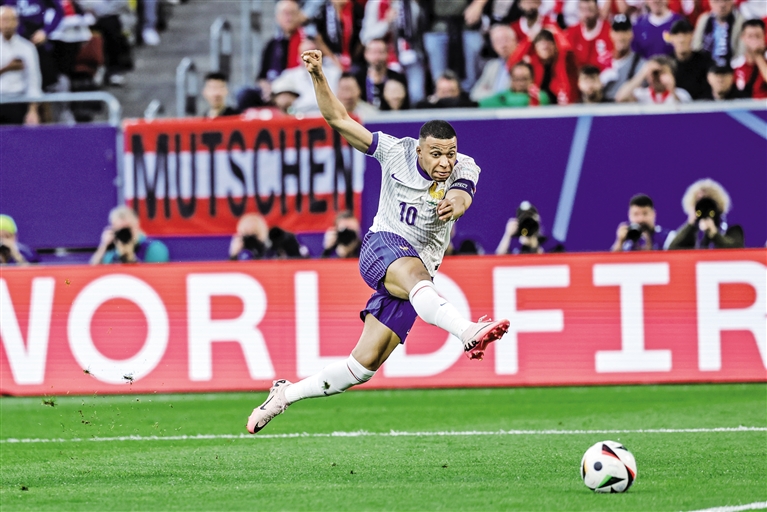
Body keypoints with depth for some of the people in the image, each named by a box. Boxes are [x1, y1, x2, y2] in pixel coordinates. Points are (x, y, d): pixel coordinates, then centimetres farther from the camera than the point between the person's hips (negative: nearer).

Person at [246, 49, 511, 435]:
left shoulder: (464, 169, -6)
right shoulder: (395, 151, -4)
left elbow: (462, 196, -28)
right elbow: (339, 119, -1)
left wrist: (455, 203, -52)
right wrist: (318, 77, -14)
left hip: (419, 272, 2)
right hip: (382, 247, -2)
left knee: (364, 365, 0)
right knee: (414, 271, -39)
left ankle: (286, 394, 18)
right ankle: (468, 332, -66)